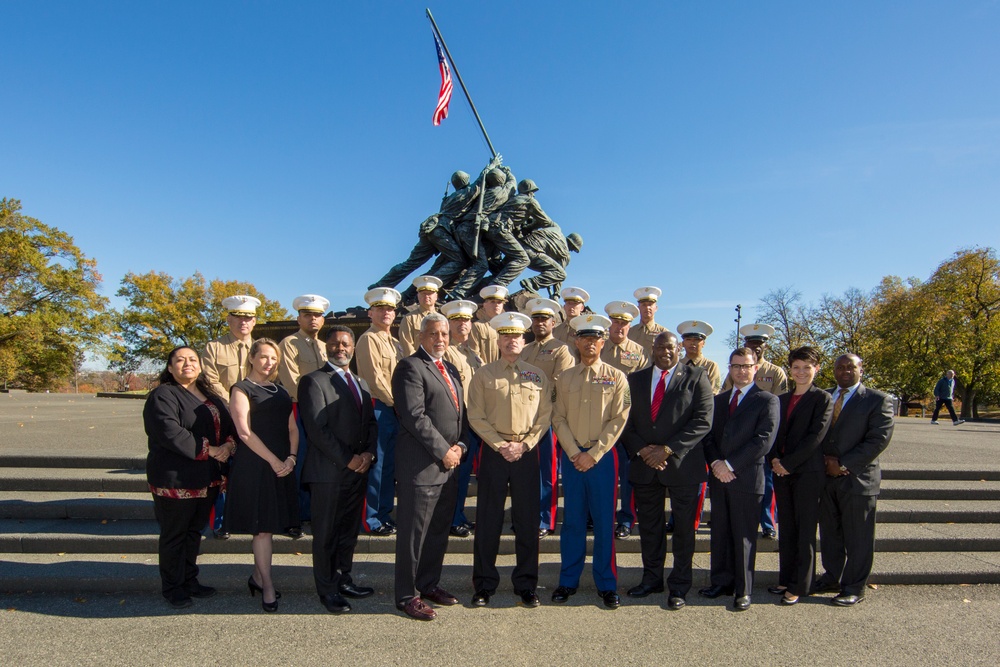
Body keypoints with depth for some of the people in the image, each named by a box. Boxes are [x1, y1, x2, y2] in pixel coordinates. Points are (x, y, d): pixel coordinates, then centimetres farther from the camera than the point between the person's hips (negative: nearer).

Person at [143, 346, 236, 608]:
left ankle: (190, 580, 31)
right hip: (175, 480, -7)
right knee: (174, 535, 7)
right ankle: (172, 587, 22)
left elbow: (229, 425, 12)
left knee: (195, 532, 17)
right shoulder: (162, 396, -9)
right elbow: (170, 433, -22)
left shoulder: (210, 396, 15)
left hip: (207, 479, 7)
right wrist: (208, 450, -20)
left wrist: (228, 445, -11)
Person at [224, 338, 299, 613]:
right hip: (255, 465, -6)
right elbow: (244, 431, -11)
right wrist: (273, 460, -13)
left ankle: (257, 577, 25)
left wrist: (291, 457, -5)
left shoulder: (280, 391, 16)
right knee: (262, 526, -1)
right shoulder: (241, 390, -2)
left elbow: (292, 428, 12)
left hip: (283, 465, 6)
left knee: (270, 525, 11)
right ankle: (267, 587, 8)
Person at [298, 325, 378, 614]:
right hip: (329, 471, -6)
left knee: (349, 530, 14)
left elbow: (371, 422, 14)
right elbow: (317, 428, -15)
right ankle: (327, 590, 17)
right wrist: (347, 459, -15)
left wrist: (369, 453, -4)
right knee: (326, 533, 5)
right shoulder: (313, 381, -7)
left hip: (358, 470, 7)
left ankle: (343, 580, 27)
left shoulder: (361, 383, 16)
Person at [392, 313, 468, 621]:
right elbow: (415, 416, -18)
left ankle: (429, 584, 31)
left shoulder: (451, 370, 18)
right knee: (414, 533, 2)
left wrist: (459, 446, 2)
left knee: (439, 531, 17)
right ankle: (407, 595, 15)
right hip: (421, 465, -8)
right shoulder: (410, 367, -10)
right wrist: (443, 451, -15)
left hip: (449, 464, 8)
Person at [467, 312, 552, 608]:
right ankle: (484, 585, 17)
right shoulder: (483, 375, 4)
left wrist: (524, 445, -8)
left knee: (527, 520, 6)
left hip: (527, 453, 1)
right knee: (488, 520, 4)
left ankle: (526, 586, 19)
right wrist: (500, 445, -10)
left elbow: (545, 415, 4)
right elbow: (476, 417, -2)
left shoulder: (537, 376, 8)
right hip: (494, 451, -1)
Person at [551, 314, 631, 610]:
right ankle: (568, 581, 20)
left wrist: (593, 454, -11)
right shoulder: (565, 378, 8)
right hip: (572, 456, 2)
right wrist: (574, 452, -8)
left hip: (603, 456, -2)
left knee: (604, 521, 4)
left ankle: (606, 584, 16)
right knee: (572, 520, 8)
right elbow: (558, 418, 4)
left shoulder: (616, 377, 1)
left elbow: (618, 420, -5)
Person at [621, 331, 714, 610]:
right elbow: (626, 421, 8)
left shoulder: (696, 377, 0)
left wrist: (668, 449, -14)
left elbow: (703, 420, -8)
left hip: (682, 464, -3)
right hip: (644, 464, 3)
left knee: (684, 528, 6)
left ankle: (679, 586, 20)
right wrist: (641, 450, -9)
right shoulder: (635, 380, 10)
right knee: (649, 526, 12)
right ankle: (651, 579, 26)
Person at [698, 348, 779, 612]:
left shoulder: (767, 401, -2)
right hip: (719, 477, 5)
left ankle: (743, 591, 14)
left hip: (746, 478, -5)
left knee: (744, 537, 3)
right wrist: (715, 463, -7)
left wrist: (730, 464, -14)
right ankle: (722, 582, 23)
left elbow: (763, 440, -12)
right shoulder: (719, 399, 16)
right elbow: (709, 434, 11)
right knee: (719, 534, 11)